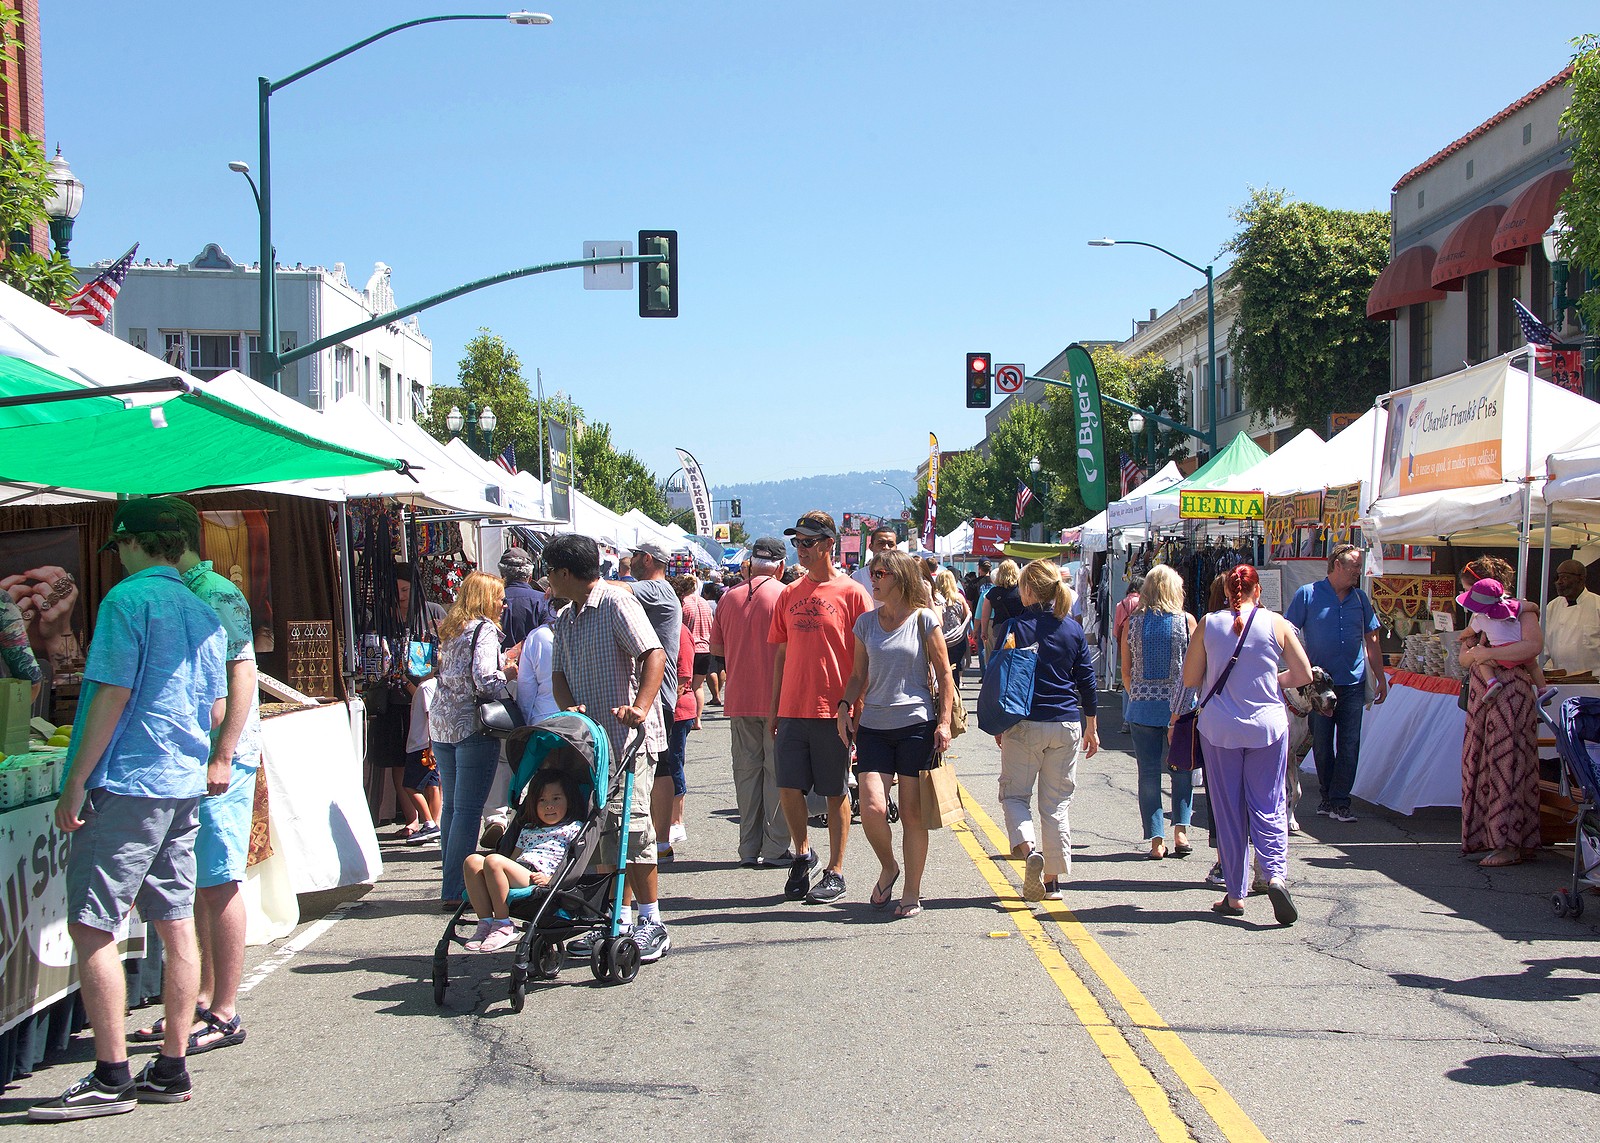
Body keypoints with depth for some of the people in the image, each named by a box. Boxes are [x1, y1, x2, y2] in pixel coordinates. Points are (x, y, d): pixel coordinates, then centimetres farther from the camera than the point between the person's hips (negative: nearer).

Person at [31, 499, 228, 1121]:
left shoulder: (129, 598, -9)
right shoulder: (203, 613, 14)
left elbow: (111, 696, -14)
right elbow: (216, 712, 17)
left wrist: (75, 783, -11)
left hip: (126, 783, -8)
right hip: (184, 787, 8)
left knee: (91, 927, -4)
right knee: (176, 925, 8)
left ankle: (111, 1078, -3)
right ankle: (171, 1069, 13)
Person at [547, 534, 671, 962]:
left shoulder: (616, 602, -9)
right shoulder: (565, 618, 17)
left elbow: (654, 654, -19)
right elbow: (560, 674, 14)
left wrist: (640, 707, -32)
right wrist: (570, 707, -8)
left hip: (627, 736, -8)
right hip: (589, 738, 8)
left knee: (630, 822, -11)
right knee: (602, 827, 10)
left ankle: (652, 923, -4)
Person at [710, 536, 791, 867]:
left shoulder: (729, 597, 5)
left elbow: (716, 647, 11)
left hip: (739, 700, 4)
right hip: (777, 699, -4)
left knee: (746, 771, 9)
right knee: (777, 771, 2)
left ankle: (749, 849, 12)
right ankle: (775, 847, 4)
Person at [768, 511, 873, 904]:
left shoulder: (852, 593, -4)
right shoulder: (789, 594, 11)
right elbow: (781, 654, 15)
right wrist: (774, 708, 11)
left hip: (834, 710, -4)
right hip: (792, 709, 4)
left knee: (836, 793, 4)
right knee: (789, 787, 3)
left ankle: (835, 873, 13)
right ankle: (802, 853, 26)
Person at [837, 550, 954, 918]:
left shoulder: (924, 619, 0)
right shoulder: (866, 622, 10)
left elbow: (944, 673, 1)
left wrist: (944, 721, -6)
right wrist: (845, 707, 1)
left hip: (916, 725, -3)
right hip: (873, 725, 3)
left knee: (912, 812, 1)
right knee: (872, 808, -10)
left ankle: (912, 892, 14)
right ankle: (888, 867, 18)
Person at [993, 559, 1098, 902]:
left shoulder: (1014, 627, -7)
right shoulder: (1073, 630, 2)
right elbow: (1087, 682, 7)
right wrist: (1091, 728, 17)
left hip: (1024, 725, -3)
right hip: (1067, 725, 3)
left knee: (1014, 794, 9)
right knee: (1057, 803, 9)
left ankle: (1027, 847, -18)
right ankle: (1053, 881, 11)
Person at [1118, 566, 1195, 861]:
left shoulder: (1132, 622, 0)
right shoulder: (1186, 621, -5)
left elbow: (1126, 671, 3)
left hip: (1142, 705, 1)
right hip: (1179, 706, -1)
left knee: (1148, 772, 6)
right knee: (1182, 769, 14)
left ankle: (1156, 841, 6)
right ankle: (1180, 830, 4)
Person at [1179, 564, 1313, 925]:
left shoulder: (1208, 624, -3)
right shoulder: (1276, 624, -4)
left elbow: (1190, 679, 1)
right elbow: (1303, 675, 2)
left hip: (1219, 727, 0)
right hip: (1267, 724, 0)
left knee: (1227, 810, 8)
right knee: (1268, 806, 7)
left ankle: (1235, 895, 12)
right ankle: (1276, 874, -15)